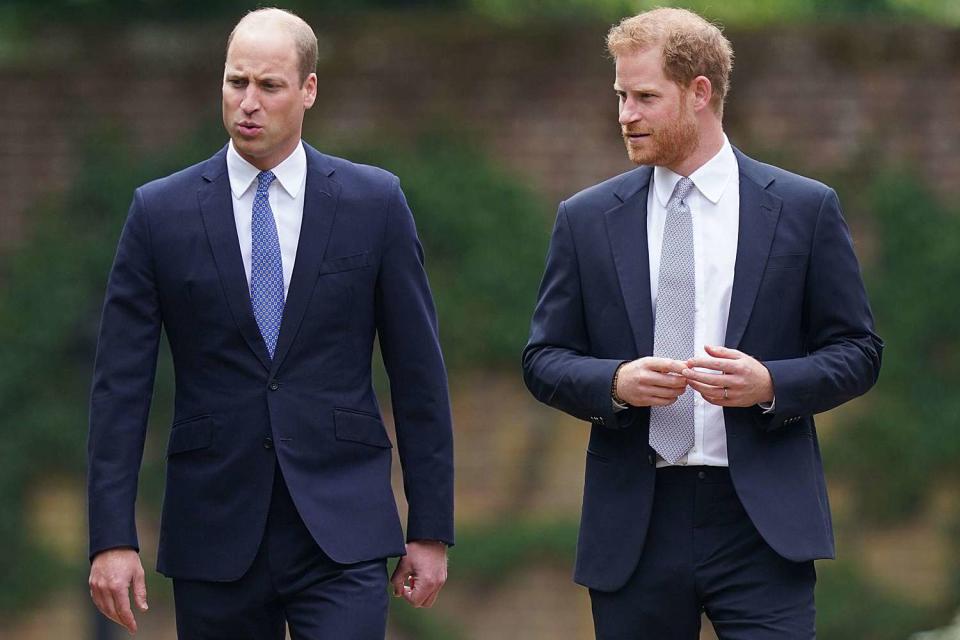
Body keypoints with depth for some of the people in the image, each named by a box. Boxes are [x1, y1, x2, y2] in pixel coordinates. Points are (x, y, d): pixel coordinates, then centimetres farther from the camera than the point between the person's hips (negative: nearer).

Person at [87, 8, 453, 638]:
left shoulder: (374, 202, 3)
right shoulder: (161, 211, 3)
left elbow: (418, 372, 5)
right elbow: (120, 385, 1)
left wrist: (431, 530, 3)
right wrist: (113, 539, -6)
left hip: (341, 533, -1)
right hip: (214, 533, 1)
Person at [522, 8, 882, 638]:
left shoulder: (805, 209, 4)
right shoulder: (587, 219, 8)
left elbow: (858, 351, 6)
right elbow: (544, 358, 9)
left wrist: (770, 384, -14)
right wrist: (615, 383, -12)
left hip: (760, 519, -2)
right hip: (634, 524, 2)